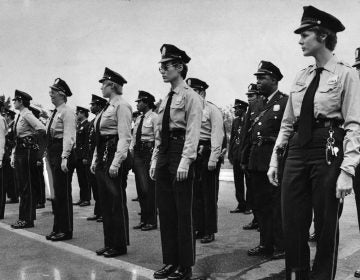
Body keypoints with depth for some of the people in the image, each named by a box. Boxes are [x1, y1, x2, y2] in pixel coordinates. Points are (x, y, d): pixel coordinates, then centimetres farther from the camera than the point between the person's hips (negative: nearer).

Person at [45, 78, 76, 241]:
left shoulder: (67, 112, -11)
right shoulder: (55, 112, 17)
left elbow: (69, 136, -19)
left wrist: (64, 158, -25)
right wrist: (48, 154, 16)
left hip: (62, 153, -9)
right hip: (53, 154, 9)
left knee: (63, 193, -3)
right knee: (57, 193, 14)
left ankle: (66, 231, 7)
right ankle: (58, 228, 23)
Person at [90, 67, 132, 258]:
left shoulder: (121, 105, -10)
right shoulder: (108, 106, 17)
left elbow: (125, 137, -17)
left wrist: (116, 162, -21)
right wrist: (95, 159, 16)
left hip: (114, 153, -10)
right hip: (103, 154, 10)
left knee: (116, 201, -2)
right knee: (105, 201, 13)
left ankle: (119, 245, 10)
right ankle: (109, 243, 23)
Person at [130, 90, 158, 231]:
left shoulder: (154, 117, -8)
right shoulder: (138, 118, 15)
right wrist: (131, 151, 6)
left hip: (149, 152, -7)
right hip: (138, 153, 7)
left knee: (148, 188, -4)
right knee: (140, 187, 10)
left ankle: (151, 221, 7)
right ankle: (144, 219, 20)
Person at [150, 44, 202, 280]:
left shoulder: (190, 96, -6)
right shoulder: (166, 99, 17)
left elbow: (193, 132, -14)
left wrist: (185, 161, -21)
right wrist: (155, 159, 14)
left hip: (180, 154, -8)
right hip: (164, 155, 8)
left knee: (183, 213, 0)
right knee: (165, 212, 11)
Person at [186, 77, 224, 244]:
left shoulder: (212, 110, -3)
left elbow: (217, 135, -10)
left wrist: (213, 158, -16)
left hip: (207, 154, -6)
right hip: (192, 154, 6)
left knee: (209, 195, 1)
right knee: (195, 193, 9)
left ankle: (209, 232, 10)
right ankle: (199, 228, 20)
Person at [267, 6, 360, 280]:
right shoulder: (301, 76, 13)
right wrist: (275, 158, 11)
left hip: (328, 153, -5)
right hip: (297, 150, 5)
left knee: (326, 227, 6)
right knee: (293, 226, 7)